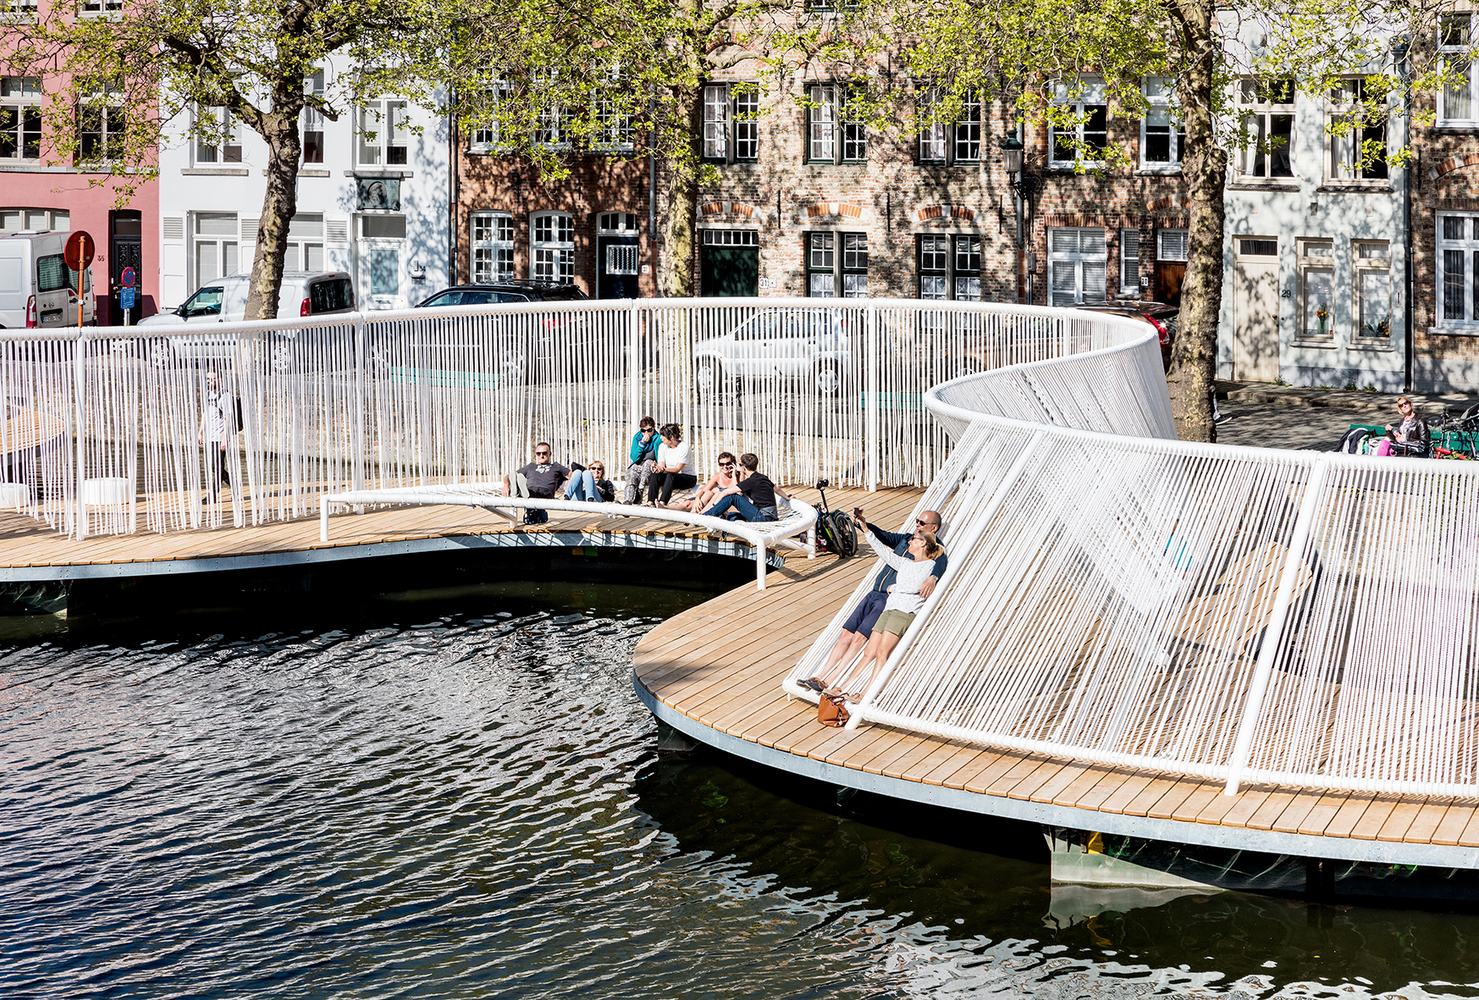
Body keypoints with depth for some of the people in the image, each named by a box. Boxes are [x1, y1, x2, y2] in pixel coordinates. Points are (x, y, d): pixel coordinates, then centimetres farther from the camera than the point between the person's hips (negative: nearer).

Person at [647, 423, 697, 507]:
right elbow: (661, 465, -1)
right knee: (655, 474, -26)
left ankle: (662, 503, -52)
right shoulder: (662, 446, 5)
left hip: (688, 478, -5)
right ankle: (650, 502, -40)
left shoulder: (685, 447, -14)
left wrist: (663, 469, -37)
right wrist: (657, 468, -26)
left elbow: (677, 469, -20)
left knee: (670, 475, -37)